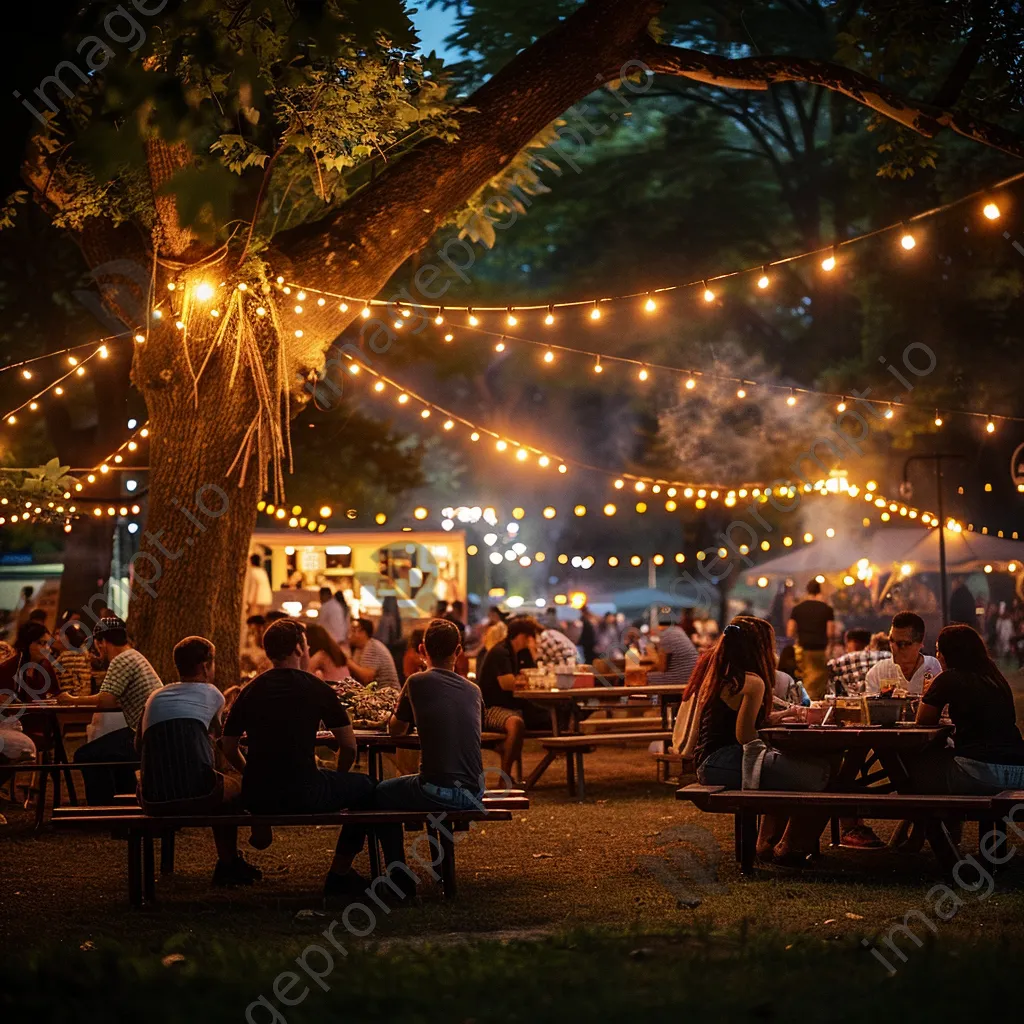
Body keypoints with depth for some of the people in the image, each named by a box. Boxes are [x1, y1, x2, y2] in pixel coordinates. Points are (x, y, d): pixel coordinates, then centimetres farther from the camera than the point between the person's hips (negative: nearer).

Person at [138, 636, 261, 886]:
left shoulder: (155, 697, 20)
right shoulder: (210, 693, 14)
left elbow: (139, 744, 30)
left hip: (152, 800, 3)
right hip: (198, 795, -3)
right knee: (232, 789, 30)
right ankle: (228, 865, 40)